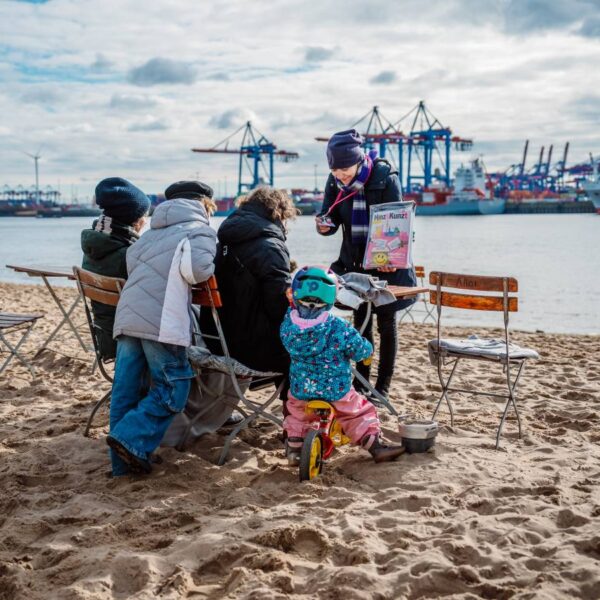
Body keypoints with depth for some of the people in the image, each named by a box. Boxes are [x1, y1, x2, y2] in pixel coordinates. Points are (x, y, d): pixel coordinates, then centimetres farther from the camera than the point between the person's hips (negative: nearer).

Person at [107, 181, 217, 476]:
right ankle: (131, 439, -9)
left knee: (124, 391, 9)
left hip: (126, 316, 7)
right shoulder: (200, 230, 5)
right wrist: (209, 269, 7)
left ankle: (123, 462, 16)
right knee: (172, 390, 3)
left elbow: (130, 261, 14)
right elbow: (196, 268, -14)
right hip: (162, 321, -7)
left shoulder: (153, 232, 26)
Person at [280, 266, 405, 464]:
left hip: (301, 391, 3)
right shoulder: (338, 327, -21)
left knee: (296, 415, 32)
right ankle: (375, 446, 19)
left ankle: (294, 448, 26)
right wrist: (367, 347, 10)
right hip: (336, 392, -3)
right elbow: (361, 351, -14)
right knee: (360, 414, 19)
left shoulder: (288, 324, -13)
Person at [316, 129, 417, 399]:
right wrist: (324, 225, -29)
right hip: (354, 262, 4)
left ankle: (383, 385, 14)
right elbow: (330, 217, -3)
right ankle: (361, 381, 20)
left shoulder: (385, 178, -18)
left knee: (386, 323, 5)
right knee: (360, 321, 10)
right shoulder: (335, 182, -6)